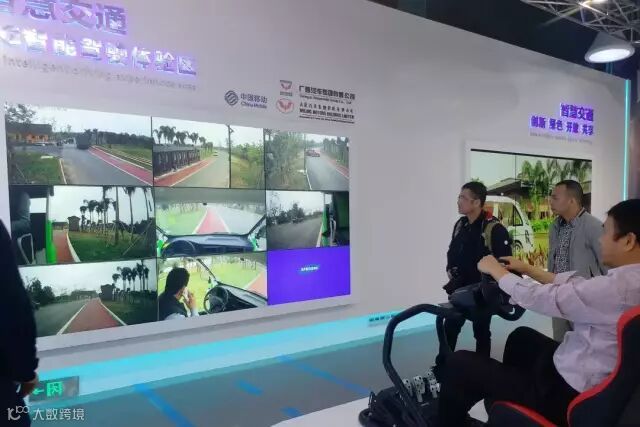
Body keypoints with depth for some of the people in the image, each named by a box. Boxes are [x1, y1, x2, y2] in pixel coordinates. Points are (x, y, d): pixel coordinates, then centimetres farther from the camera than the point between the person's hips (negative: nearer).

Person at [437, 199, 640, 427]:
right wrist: (528, 269, 17)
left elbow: (539, 297, -22)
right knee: (522, 336, 32)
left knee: (459, 363, -6)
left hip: (568, 393, -10)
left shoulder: (618, 287, -30)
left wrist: (496, 270, -5)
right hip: (586, 375, 10)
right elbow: (572, 285, 11)